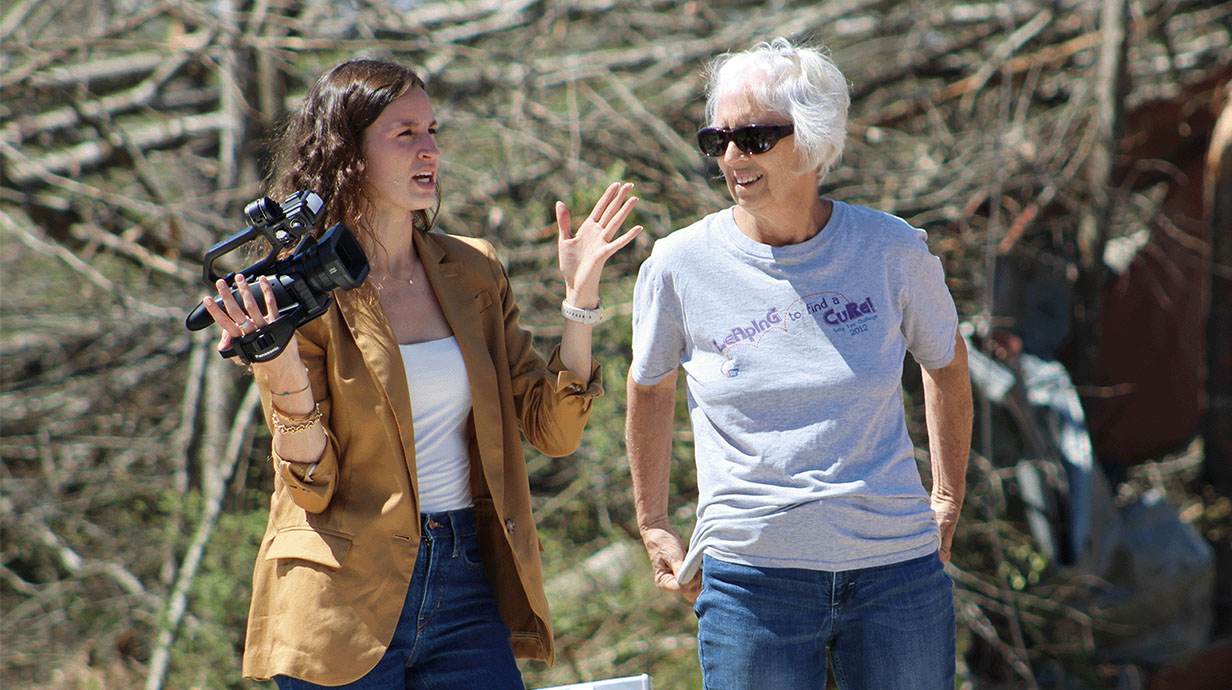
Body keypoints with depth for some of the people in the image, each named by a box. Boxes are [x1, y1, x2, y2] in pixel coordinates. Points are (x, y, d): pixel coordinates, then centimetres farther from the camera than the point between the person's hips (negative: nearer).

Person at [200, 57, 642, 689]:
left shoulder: (472, 273, 9)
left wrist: (580, 293, -3)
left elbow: (553, 429, 5)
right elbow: (312, 488, -9)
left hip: (467, 587, 4)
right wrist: (286, 376, -25)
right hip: (344, 602, -4)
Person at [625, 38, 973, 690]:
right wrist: (654, 528, 17)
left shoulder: (892, 250, -2)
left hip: (898, 569, 1)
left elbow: (946, 365, 17)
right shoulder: (680, 265, -3)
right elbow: (650, 387, 16)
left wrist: (947, 502, 17)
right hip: (753, 577, -1)